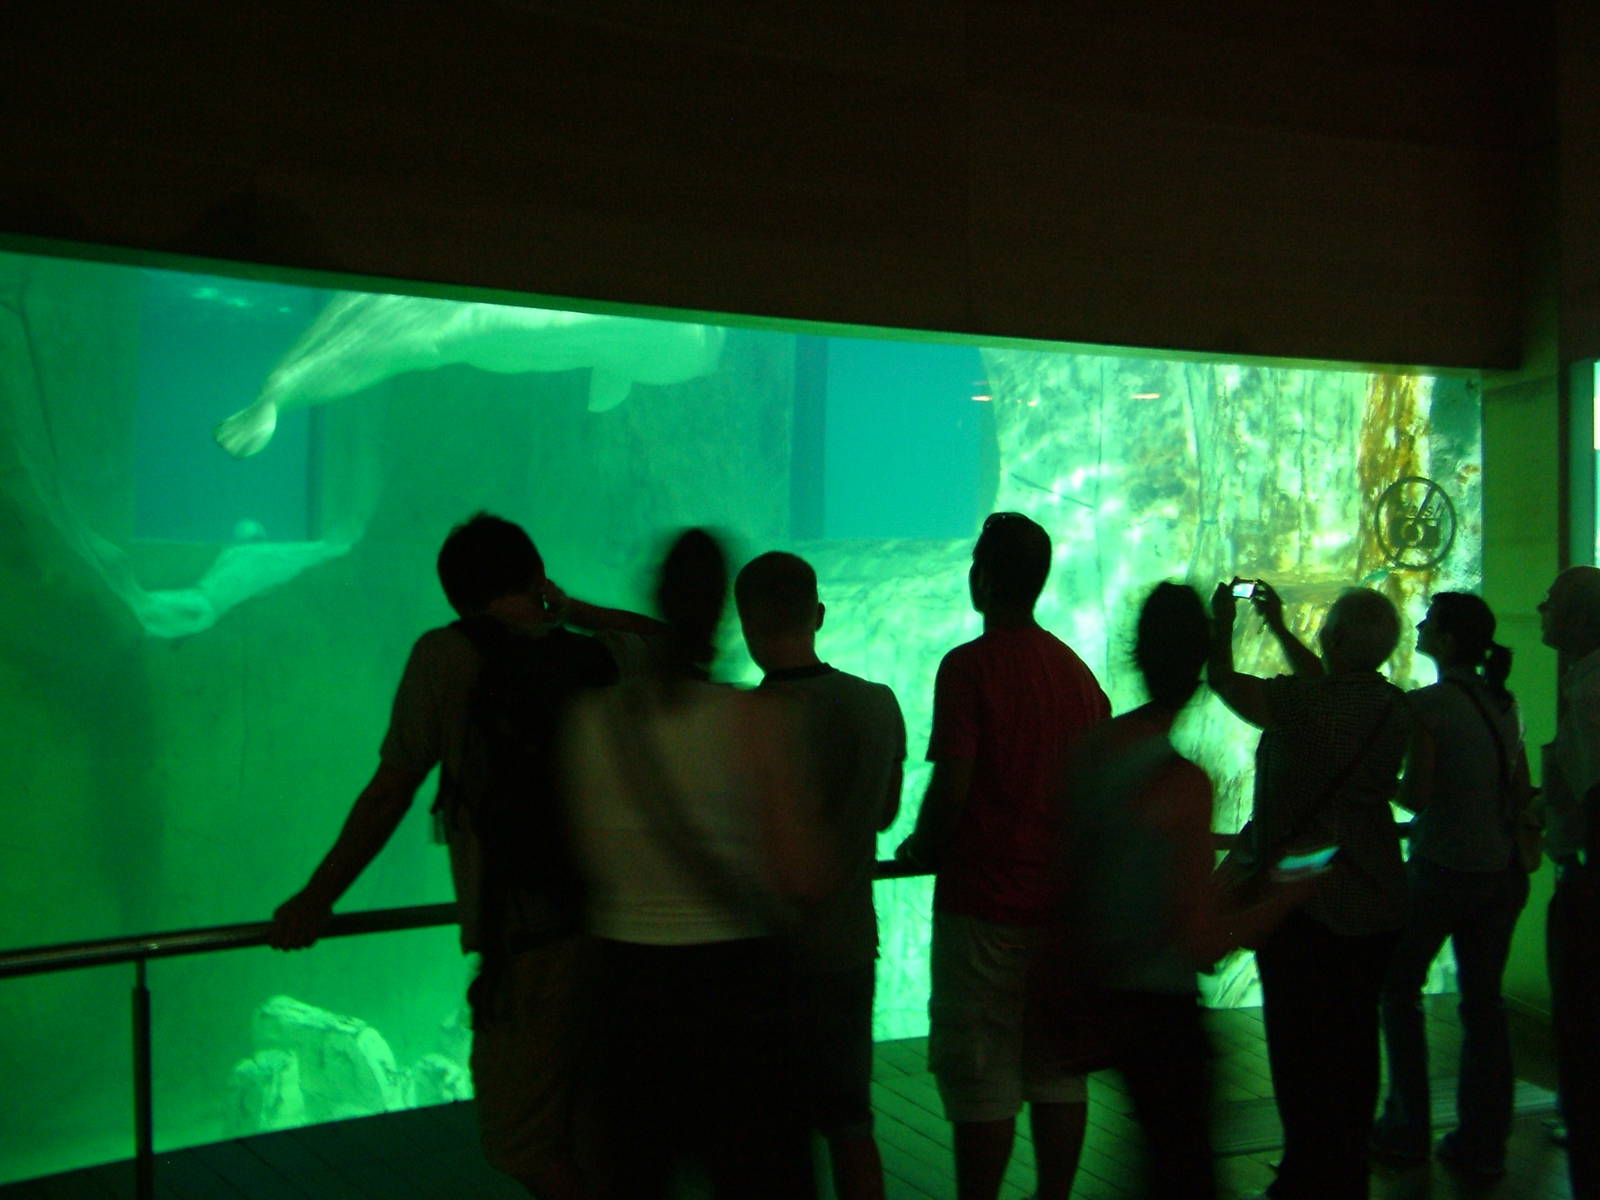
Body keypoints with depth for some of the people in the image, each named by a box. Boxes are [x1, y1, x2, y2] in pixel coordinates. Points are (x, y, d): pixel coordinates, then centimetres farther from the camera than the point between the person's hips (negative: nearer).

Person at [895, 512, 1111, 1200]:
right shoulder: (1077, 669, 9)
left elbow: (951, 785, -17)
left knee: (981, 1084, 0)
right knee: (1059, 1075, 13)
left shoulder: (969, 666, -12)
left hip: (985, 900, -6)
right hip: (1065, 898, 7)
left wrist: (922, 850, 0)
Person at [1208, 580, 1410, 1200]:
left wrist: (1221, 622, 11)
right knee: (1354, 1043, 15)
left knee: (1301, 1047, 4)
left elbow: (1223, 680, -8)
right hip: (1376, 899, 7)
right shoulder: (1392, 706, 0)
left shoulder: (1303, 705, -21)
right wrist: (1278, 626, 29)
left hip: (1304, 899, -7)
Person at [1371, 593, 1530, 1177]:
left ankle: (1408, 1129, 13)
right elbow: (1522, 791, 10)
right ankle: (1484, 1144, 15)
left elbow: (1419, 793, -20)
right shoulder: (1505, 703, 7)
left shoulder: (1426, 705, -14)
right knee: (1483, 1001, 11)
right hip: (1502, 869, 6)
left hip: (1442, 867, -6)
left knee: (1399, 990, 11)